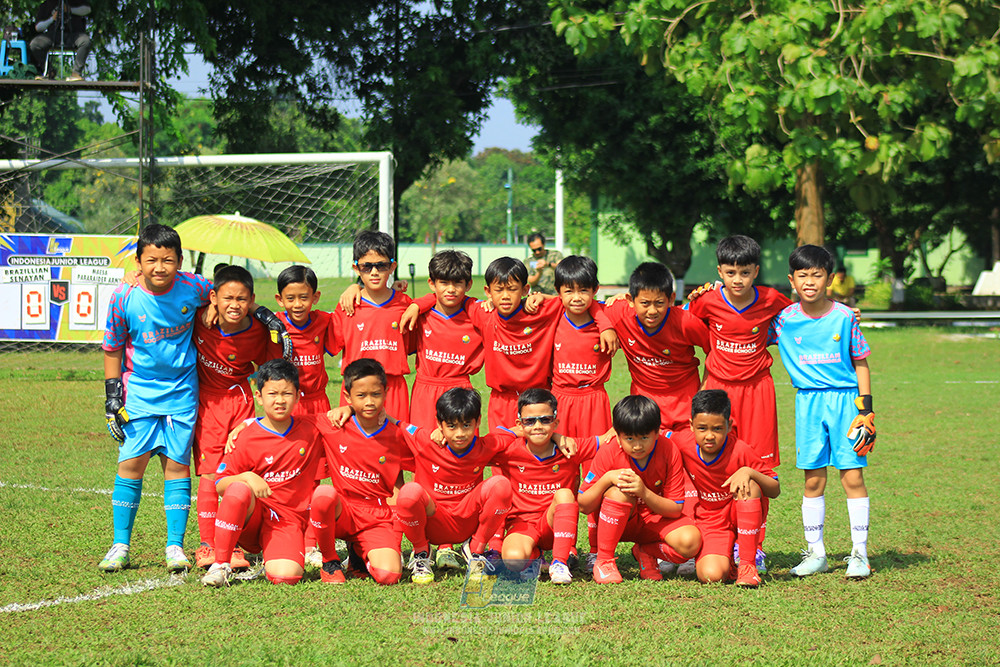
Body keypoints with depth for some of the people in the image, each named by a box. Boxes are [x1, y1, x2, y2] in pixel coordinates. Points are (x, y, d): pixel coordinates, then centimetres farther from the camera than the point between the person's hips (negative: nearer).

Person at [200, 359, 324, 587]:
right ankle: (220, 564, -22)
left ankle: (276, 559, 12)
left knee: (285, 576, -29)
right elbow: (220, 485, -6)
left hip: (289, 520, 1)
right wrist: (247, 477, -26)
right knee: (239, 489, -36)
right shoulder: (247, 438, -6)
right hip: (252, 516, -1)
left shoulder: (311, 429, 2)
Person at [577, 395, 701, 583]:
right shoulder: (608, 453, -19)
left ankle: (645, 553, 2)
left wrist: (644, 492, -35)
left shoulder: (669, 452, -17)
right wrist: (607, 479, -33)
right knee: (620, 492, -36)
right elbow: (584, 506, -15)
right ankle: (604, 561, -20)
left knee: (690, 542, -31)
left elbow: (675, 510, -17)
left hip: (656, 518, 1)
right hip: (619, 522, -1)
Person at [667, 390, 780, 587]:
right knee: (711, 575, -30)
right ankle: (725, 561, 11)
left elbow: (775, 490, -15)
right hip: (706, 523, 0)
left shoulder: (740, 451, -19)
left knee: (749, 485, -33)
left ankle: (747, 564, -25)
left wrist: (749, 472, -32)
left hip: (738, 518, 0)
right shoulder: (683, 442, -13)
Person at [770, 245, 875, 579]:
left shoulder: (844, 317, -2)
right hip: (808, 402, 2)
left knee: (852, 476, -4)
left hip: (845, 399, -2)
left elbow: (860, 363, 4)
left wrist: (865, 410, -2)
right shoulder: (784, 320, 1)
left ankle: (860, 553, 2)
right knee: (813, 480, 3)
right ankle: (815, 552, 12)